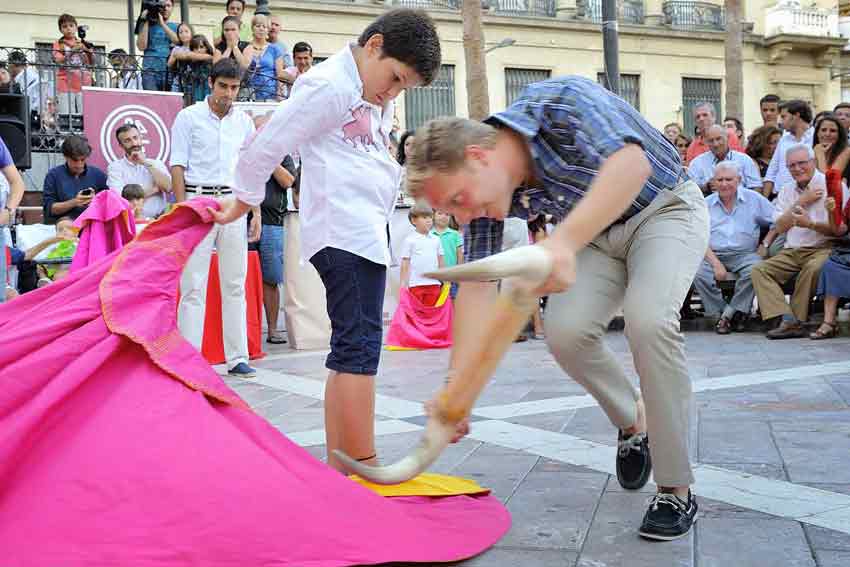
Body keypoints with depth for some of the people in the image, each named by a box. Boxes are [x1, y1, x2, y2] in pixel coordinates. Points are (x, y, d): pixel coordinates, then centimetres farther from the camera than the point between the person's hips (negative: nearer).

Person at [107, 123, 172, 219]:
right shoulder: (115, 167, 7)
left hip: (158, 220, 1)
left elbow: (168, 187, -3)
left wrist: (147, 164, -4)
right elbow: (122, 197, -8)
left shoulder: (157, 164, 14)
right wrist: (155, 189, -1)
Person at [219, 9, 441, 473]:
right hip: (345, 234, -10)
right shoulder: (329, 86, -8)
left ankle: (337, 471, 12)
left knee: (349, 348, 8)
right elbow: (265, 148, -7)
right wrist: (243, 205, 2)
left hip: (365, 233, 10)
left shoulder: (375, 100, 22)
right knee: (359, 347, -12)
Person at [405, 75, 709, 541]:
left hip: (664, 210, -5)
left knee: (647, 319, -29)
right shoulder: (485, 187, -14)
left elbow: (630, 162, -48)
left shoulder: (562, 102, -32)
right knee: (566, 332, -18)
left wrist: (564, 240, -62)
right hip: (597, 235, 5)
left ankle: (677, 490, -15)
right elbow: (477, 288, -14)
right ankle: (632, 420, 13)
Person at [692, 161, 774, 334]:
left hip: (744, 254, 0)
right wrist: (715, 263, -13)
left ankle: (728, 314, -16)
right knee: (698, 274, -31)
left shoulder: (754, 199, 10)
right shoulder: (706, 204, 10)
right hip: (713, 254, 1)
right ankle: (720, 312, -9)